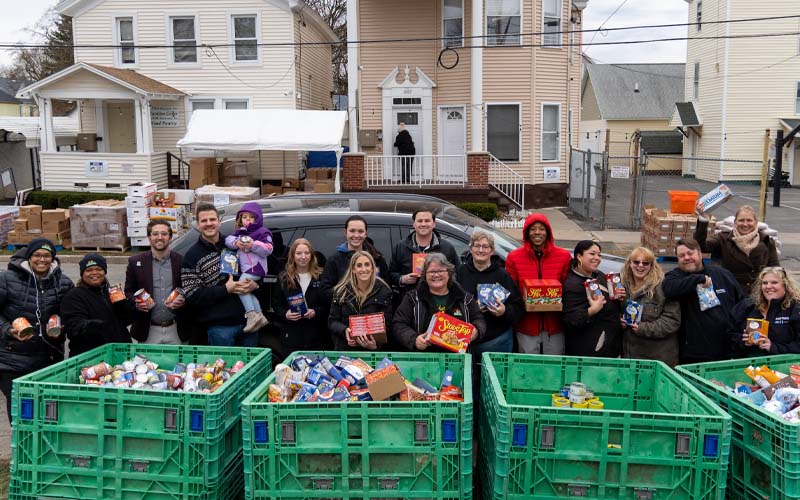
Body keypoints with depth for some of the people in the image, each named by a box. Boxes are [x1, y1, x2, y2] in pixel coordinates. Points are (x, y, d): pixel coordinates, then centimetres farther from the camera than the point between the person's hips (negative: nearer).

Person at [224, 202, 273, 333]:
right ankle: (260, 316, 20)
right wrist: (236, 243, -17)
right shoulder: (240, 232, 19)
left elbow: (268, 249, -12)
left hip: (255, 267, -9)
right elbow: (228, 240, 5)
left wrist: (253, 245, -22)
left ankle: (251, 314, -21)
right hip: (245, 268, 9)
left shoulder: (263, 232, -2)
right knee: (247, 292, 13)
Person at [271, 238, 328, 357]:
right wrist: (285, 314, -12)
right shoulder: (283, 278, 6)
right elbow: (276, 305, 6)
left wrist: (316, 312, -14)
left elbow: (327, 304, 3)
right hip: (290, 336, 0)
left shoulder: (320, 277, 3)